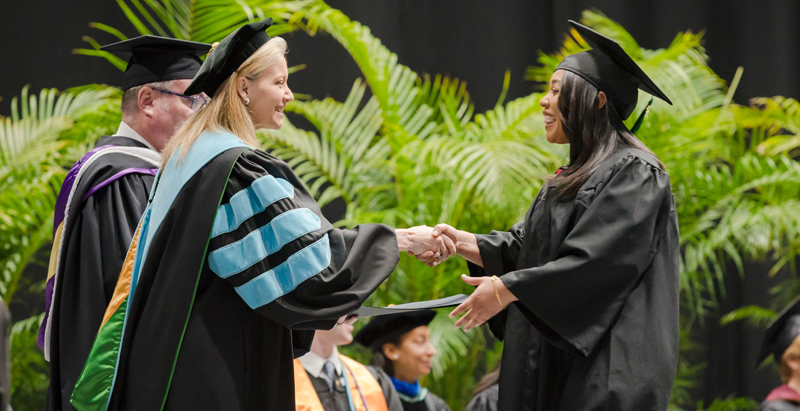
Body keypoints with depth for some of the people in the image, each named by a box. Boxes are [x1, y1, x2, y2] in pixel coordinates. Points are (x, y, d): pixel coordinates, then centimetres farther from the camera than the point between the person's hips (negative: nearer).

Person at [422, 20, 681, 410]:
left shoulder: (633, 173, -11)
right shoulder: (576, 178, 19)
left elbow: (597, 261, -20)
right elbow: (524, 245, 17)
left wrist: (508, 288, -18)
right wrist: (464, 242, 0)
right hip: (555, 361, 9)